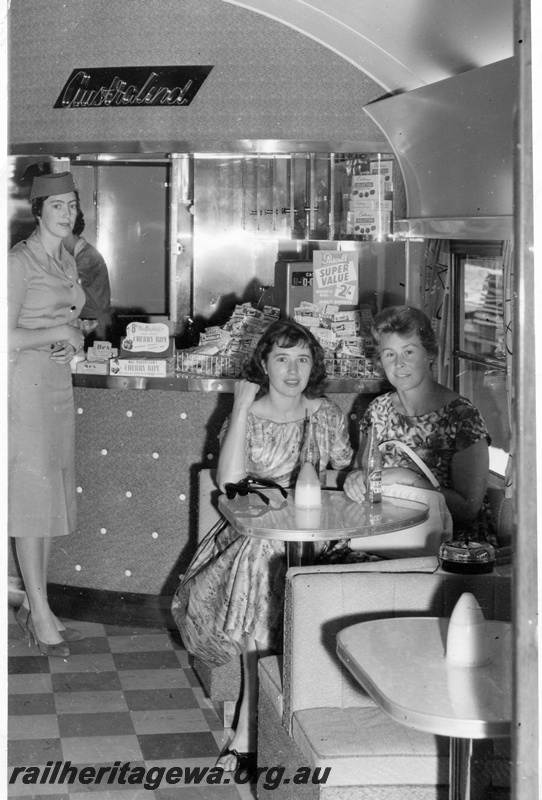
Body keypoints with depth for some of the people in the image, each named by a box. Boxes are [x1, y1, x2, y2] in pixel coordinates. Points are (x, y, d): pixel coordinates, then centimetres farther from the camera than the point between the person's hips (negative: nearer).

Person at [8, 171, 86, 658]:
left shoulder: (67, 263, 14)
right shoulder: (20, 261, -11)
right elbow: (8, 336, -17)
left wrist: (72, 341, 2)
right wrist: (59, 333, -12)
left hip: (59, 384, 8)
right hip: (26, 384, -8)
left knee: (53, 496, 9)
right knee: (32, 494, -6)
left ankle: (33, 606, 18)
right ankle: (40, 613, -1)